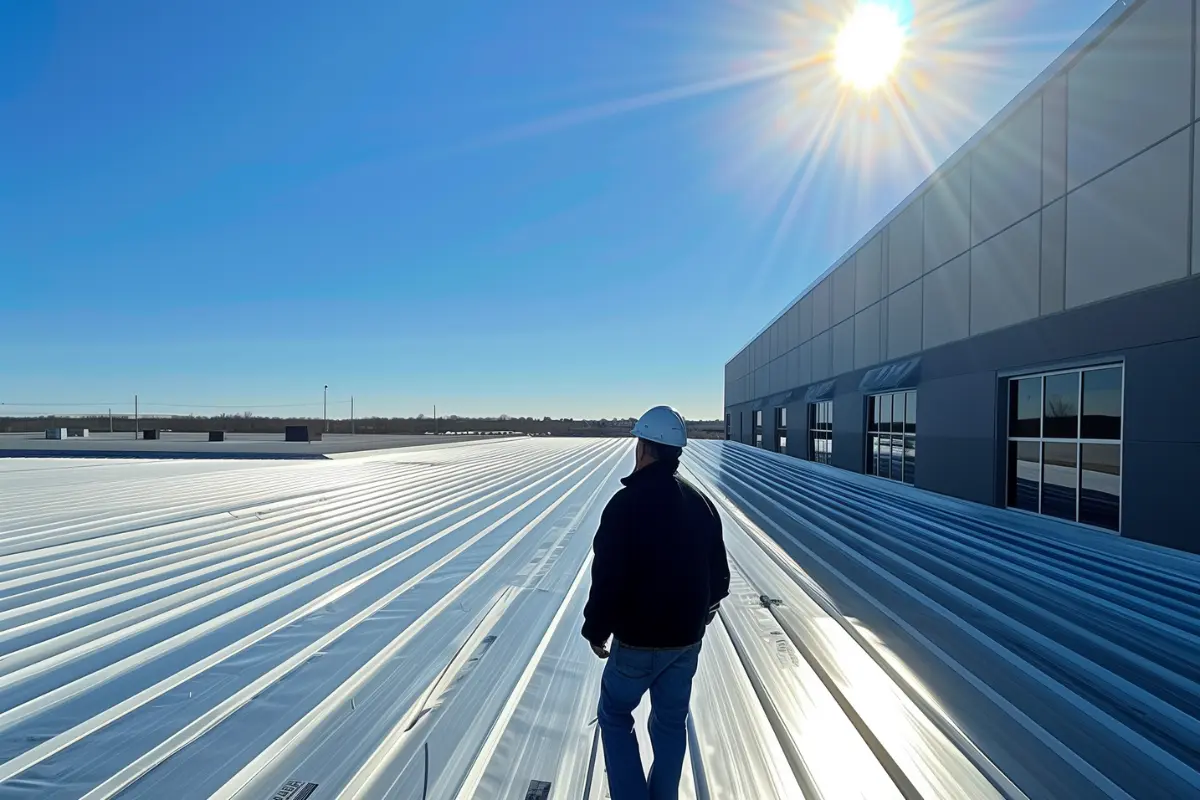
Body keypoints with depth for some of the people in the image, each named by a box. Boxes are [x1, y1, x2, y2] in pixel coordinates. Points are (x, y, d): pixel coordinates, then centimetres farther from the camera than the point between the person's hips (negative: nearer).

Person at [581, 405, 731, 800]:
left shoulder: (626, 502, -20)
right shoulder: (702, 503, 0)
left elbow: (608, 578, -21)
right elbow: (719, 575, 8)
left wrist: (596, 630, -5)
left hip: (638, 639, -5)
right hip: (687, 638, 6)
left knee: (614, 714, 16)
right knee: (671, 723, 20)